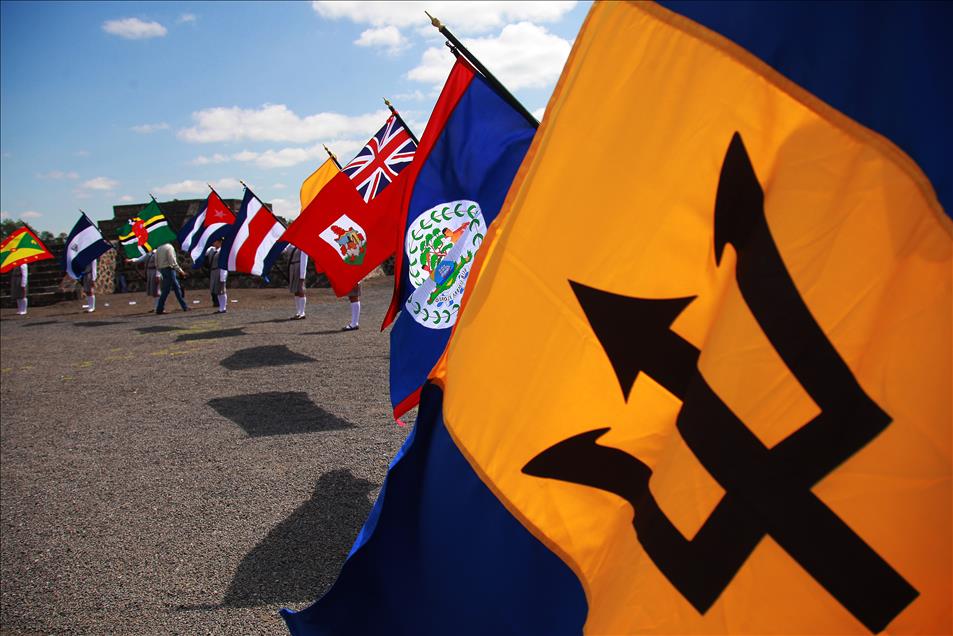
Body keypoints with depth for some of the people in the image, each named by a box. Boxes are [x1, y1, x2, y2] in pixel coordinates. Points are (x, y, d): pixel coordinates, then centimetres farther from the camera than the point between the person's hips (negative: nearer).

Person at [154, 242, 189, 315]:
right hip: (169, 269, -8)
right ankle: (159, 309, -1)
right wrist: (179, 270, -12)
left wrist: (160, 271, 18)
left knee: (177, 288, 11)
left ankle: (184, 307, 12)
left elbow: (156, 263, 14)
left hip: (162, 270, 8)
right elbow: (172, 261, -16)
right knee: (165, 290, -3)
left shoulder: (158, 249, 14)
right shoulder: (169, 247, -10)